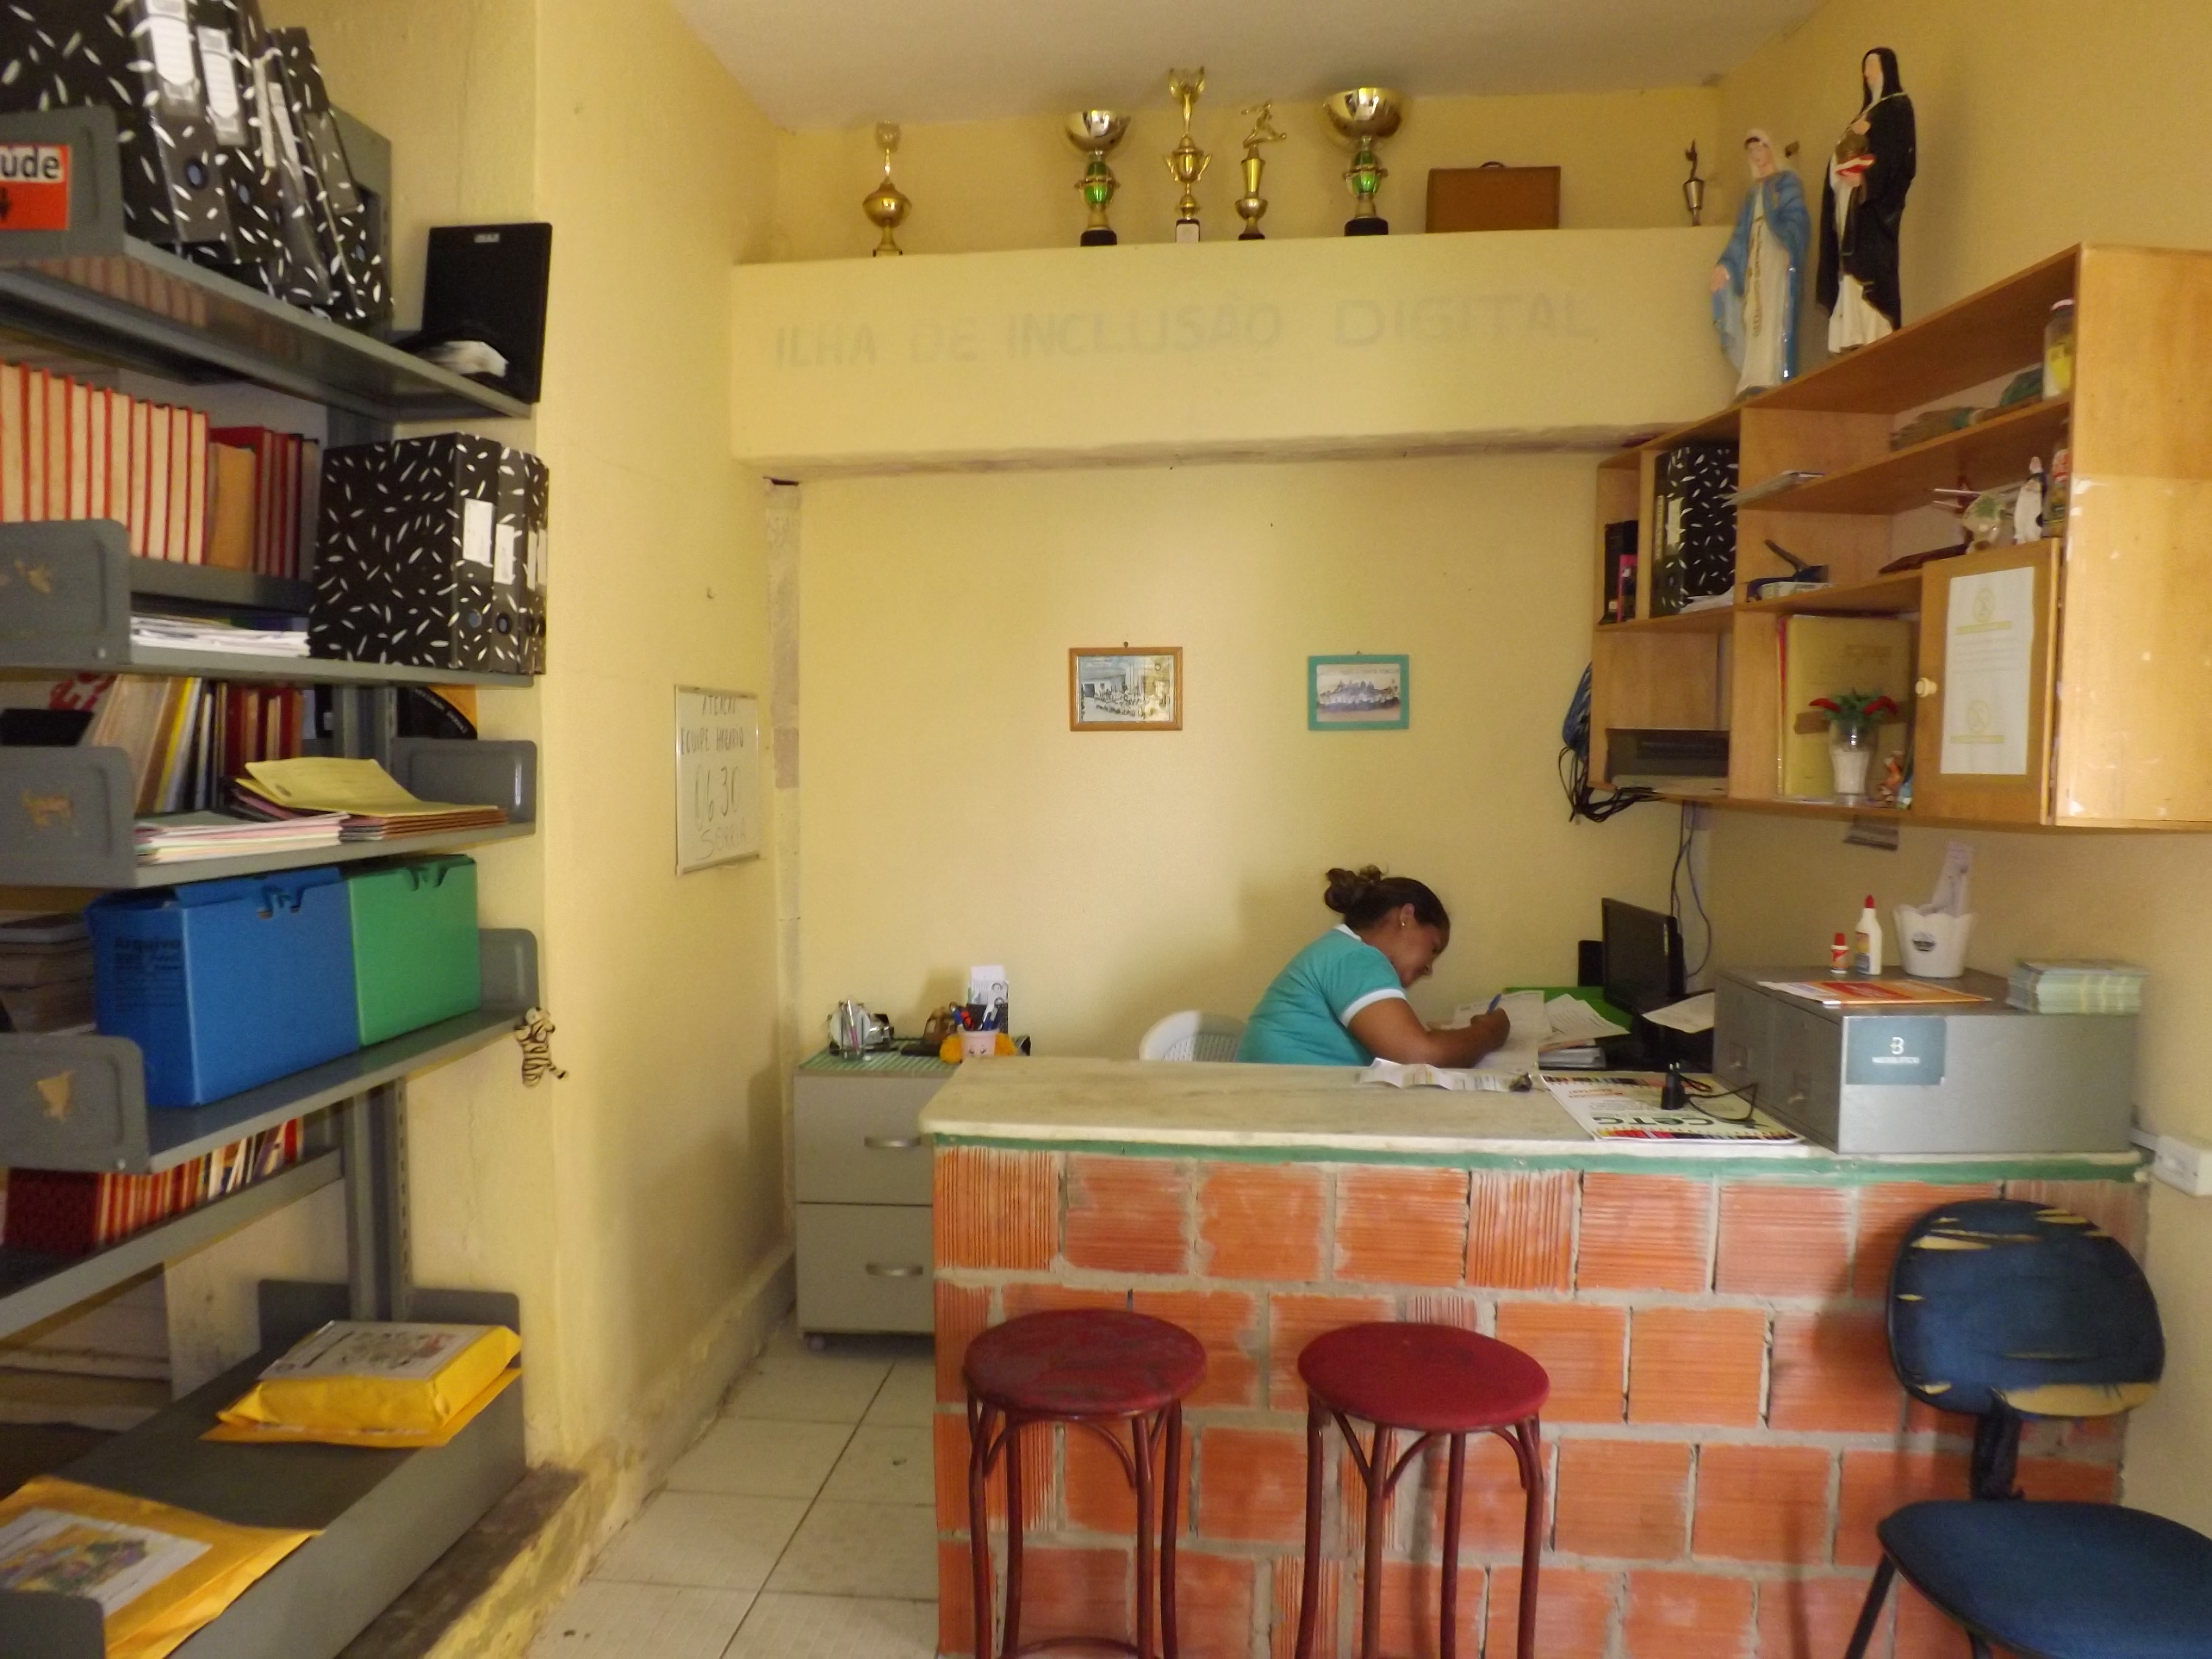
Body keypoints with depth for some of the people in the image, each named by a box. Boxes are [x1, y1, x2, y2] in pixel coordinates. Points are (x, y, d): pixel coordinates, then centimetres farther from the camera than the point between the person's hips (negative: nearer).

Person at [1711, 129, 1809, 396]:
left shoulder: (1787, 183, 4)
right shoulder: (1754, 192, 22)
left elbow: (1796, 219, -9)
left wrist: (1789, 247, -26)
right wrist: (1725, 265, 6)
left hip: (1779, 261, -6)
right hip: (1755, 264, 6)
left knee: (1775, 317, -14)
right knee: (1755, 319, 0)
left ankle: (1772, 379, -21)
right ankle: (1754, 381, -3)